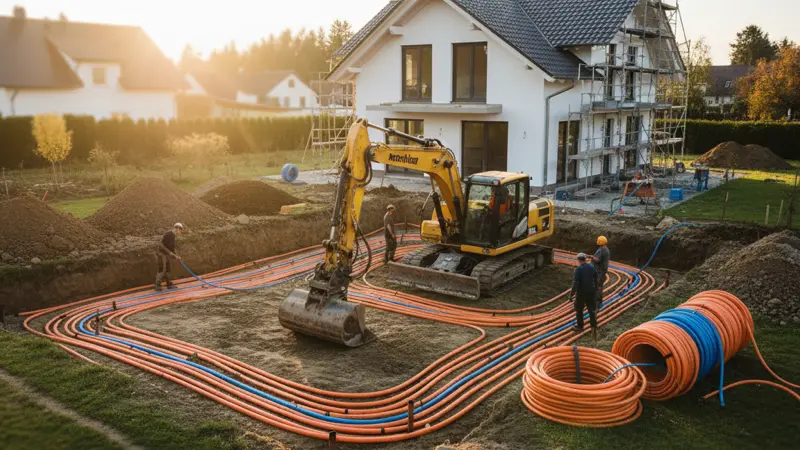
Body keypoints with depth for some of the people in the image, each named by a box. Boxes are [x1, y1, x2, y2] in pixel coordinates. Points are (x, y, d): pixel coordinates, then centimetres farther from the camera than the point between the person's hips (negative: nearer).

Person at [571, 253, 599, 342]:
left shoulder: (578, 269, -16)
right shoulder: (592, 267, 1)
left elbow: (575, 282, -21)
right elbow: (596, 279, 10)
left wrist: (572, 292, -13)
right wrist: (595, 290, 23)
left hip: (581, 292, -4)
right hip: (591, 292, 4)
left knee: (579, 309, 15)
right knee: (592, 310, 9)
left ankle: (580, 326, 24)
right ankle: (594, 326, 1)